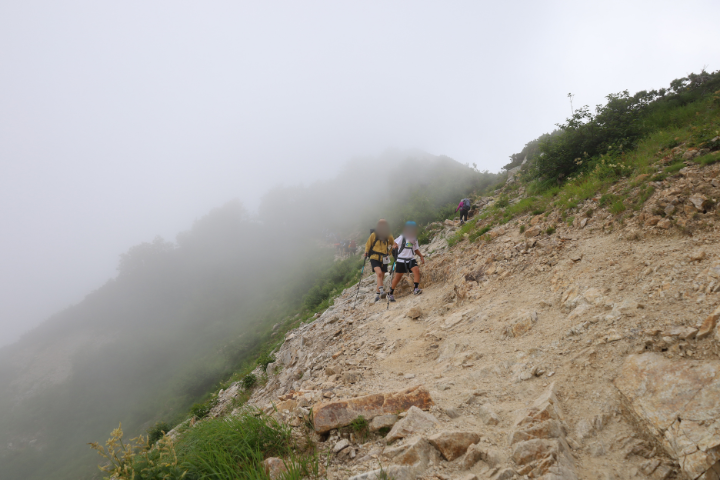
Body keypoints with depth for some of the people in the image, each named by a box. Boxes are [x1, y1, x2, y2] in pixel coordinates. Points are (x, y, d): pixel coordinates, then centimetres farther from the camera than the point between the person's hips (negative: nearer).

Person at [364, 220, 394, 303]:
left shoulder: (389, 237, 4)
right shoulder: (373, 235, -4)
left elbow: (393, 244, 21)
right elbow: (368, 244, 7)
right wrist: (366, 252, -6)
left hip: (383, 259, 4)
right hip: (374, 258, -4)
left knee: (382, 277, 9)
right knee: (379, 273, -26)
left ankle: (377, 293, 23)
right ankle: (381, 290, -24)